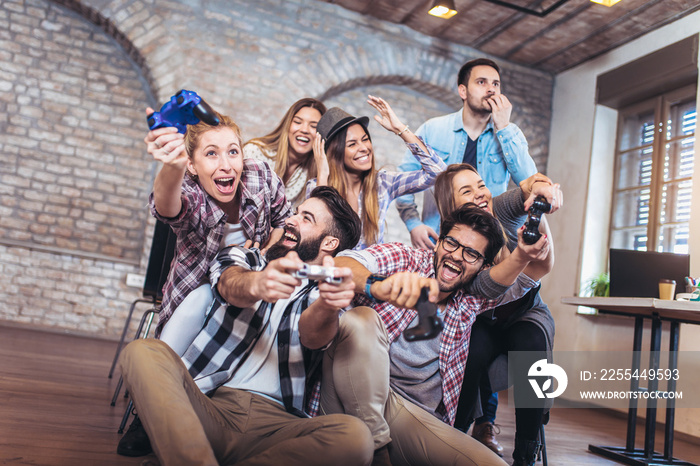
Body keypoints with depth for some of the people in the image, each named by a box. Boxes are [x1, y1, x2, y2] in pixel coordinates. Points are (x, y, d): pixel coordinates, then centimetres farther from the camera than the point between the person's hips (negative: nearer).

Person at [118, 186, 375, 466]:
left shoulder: (323, 294, 15)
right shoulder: (244, 258, 19)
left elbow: (312, 335, -8)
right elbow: (231, 286, -6)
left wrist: (328, 306, -34)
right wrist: (257, 284, -32)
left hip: (272, 421, 0)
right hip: (207, 403, 1)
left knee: (355, 437, -30)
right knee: (143, 351, -24)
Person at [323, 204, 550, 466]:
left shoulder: (470, 299, 14)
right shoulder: (403, 258, 3)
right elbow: (341, 264, -17)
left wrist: (528, 254, -24)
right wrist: (379, 286, -41)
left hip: (417, 418, 2)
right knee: (361, 319, -29)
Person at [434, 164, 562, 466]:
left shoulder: (503, 210, -11)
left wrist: (537, 185, -55)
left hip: (526, 314, 2)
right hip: (483, 322, -1)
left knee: (531, 344, -30)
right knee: (474, 350, -33)